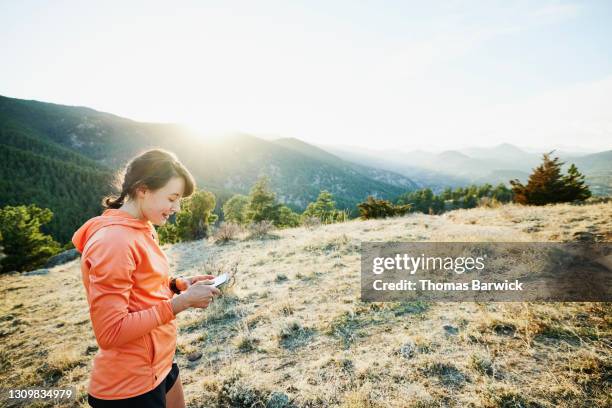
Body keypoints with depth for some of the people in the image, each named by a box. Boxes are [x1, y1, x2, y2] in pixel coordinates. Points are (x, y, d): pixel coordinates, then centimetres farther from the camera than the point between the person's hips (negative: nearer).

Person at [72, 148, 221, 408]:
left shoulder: (144, 229, 2)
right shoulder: (113, 241, -25)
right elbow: (110, 333, -25)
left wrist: (180, 284, -4)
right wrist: (182, 302, -25)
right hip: (129, 387, -8)